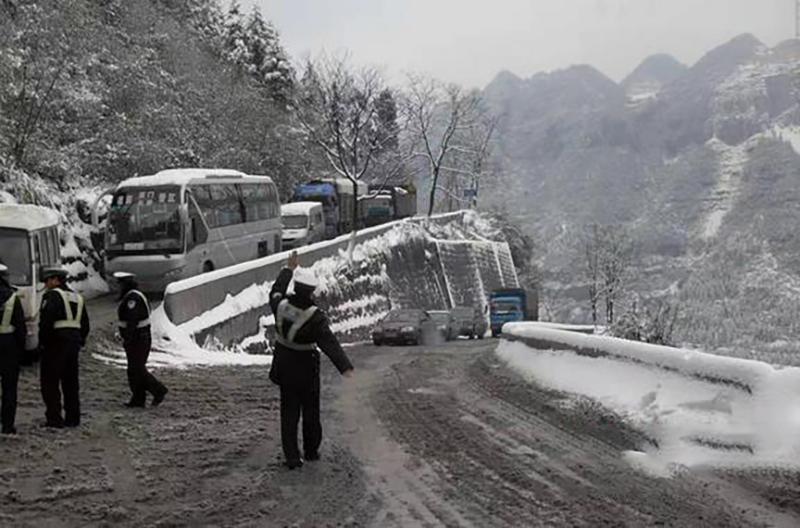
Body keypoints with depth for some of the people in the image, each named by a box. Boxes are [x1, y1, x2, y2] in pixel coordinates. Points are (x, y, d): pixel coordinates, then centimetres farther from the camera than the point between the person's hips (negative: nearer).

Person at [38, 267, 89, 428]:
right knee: (71, 382, 13)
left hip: (55, 344, -8)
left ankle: (54, 418, -4)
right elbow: (85, 325, 19)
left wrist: (43, 342, -11)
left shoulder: (52, 296, -9)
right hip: (73, 343, 8)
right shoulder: (78, 298, 17)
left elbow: (46, 321, -20)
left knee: (50, 382, -1)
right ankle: (73, 418, 15)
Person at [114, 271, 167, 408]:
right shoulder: (136, 296, 14)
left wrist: (127, 339, -27)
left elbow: (132, 320, -27)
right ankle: (138, 399, 12)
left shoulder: (132, 298, -19)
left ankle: (158, 390, -2)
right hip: (141, 338, 10)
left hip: (137, 340, -10)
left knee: (138, 370, -6)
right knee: (134, 370, 11)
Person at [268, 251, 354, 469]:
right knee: (310, 411, 16)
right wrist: (345, 366, -42)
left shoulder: (281, 305, -13)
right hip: (306, 369, -4)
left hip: (284, 367, 4)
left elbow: (275, 291, 13)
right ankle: (311, 451, 30)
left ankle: (292, 457, 10)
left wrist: (289, 269, 22)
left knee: (289, 412, 10)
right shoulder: (315, 317, -25)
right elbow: (329, 343, -35)